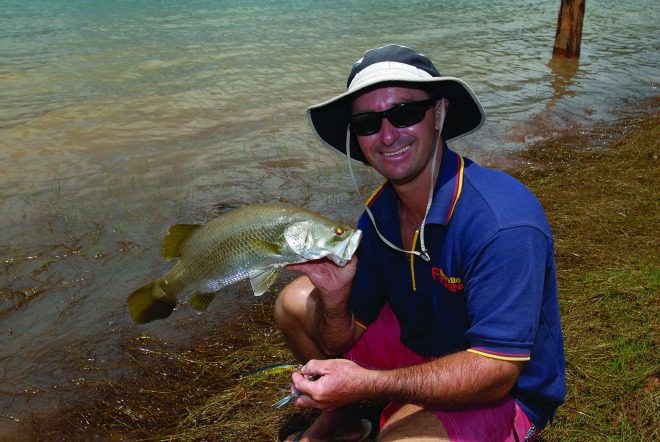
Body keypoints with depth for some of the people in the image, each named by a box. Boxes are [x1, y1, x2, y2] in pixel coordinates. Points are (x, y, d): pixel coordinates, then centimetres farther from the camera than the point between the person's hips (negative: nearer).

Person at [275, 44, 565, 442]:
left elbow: (496, 371, -31)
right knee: (295, 302, 2)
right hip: (420, 344, 7)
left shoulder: (503, 220, -30)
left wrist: (367, 383, -36)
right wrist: (335, 292, -25)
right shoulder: (378, 214, -7)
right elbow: (344, 339, -3)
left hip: (505, 393, -6)